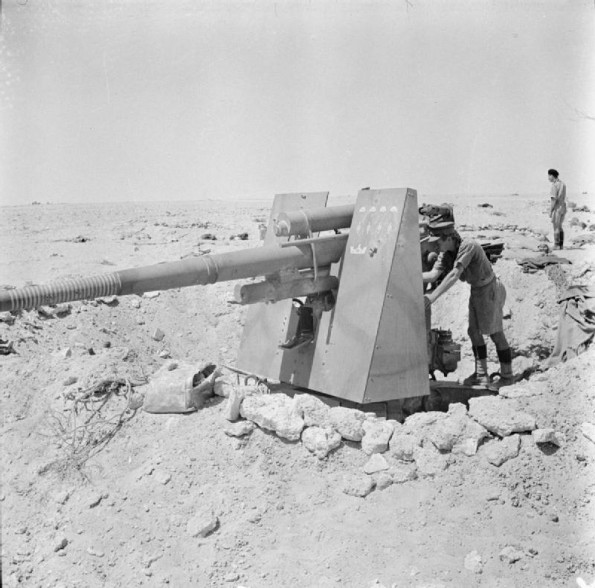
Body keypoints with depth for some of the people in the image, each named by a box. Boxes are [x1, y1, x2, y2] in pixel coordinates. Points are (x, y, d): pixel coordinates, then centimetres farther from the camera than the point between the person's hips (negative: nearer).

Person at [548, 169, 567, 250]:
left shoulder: (554, 185, -17)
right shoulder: (563, 184, 11)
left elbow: (553, 199, -20)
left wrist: (550, 211, -15)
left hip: (556, 209, -9)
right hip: (563, 207, 9)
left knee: (556, 228, -2)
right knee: (559, 227, 16)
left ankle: (556, 246, 1)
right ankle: (561, 245, 16)